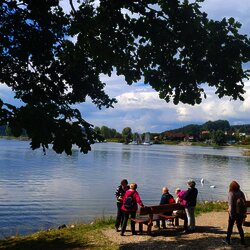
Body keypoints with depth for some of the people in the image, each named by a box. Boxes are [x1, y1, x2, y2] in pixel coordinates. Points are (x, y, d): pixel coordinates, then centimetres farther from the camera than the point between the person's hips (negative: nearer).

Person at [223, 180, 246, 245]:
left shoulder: (230, 194, -14)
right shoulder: (241, 193, 0)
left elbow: (231, 205, -20)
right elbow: (245, 202, 1)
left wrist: (231, 214, -17)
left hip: (233, 213, -4)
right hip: (241, 213, 4)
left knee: (230, 227, 12)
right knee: (239, 227, 18)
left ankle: (228, 240, 21)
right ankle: (242, 241, 20)